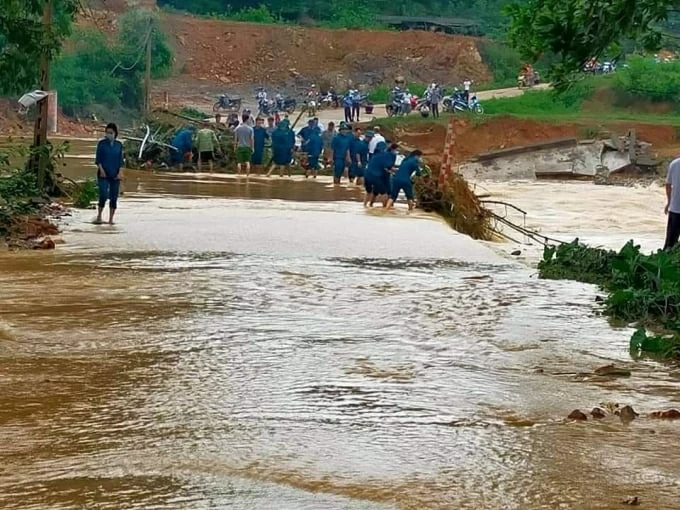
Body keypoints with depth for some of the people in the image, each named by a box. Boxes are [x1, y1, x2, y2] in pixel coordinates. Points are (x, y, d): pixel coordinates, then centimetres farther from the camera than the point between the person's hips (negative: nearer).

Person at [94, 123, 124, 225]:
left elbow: (120, 160, 8)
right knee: (103, 195, -14)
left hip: (115, 175, 3)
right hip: (103, 174, -3)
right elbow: (98, 159, 0)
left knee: (114, 197, 1)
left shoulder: (119, 145, 8)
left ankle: (111, 219, 7)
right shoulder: (102, 143, 1)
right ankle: (99, 216, 2)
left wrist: (120, 172, -4)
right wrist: (101, 170, -12)